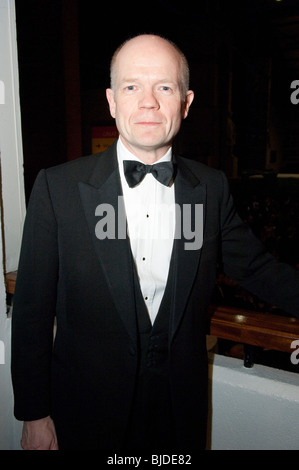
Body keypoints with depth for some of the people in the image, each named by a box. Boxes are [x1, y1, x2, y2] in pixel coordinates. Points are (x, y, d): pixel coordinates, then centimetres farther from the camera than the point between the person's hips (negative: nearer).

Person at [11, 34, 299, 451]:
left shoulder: (212, 187, -5)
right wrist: (34, 415, -4)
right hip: (88, 409, -1)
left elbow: (255, 268, 7)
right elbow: (32, 310, -9)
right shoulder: (58, 187, -13)